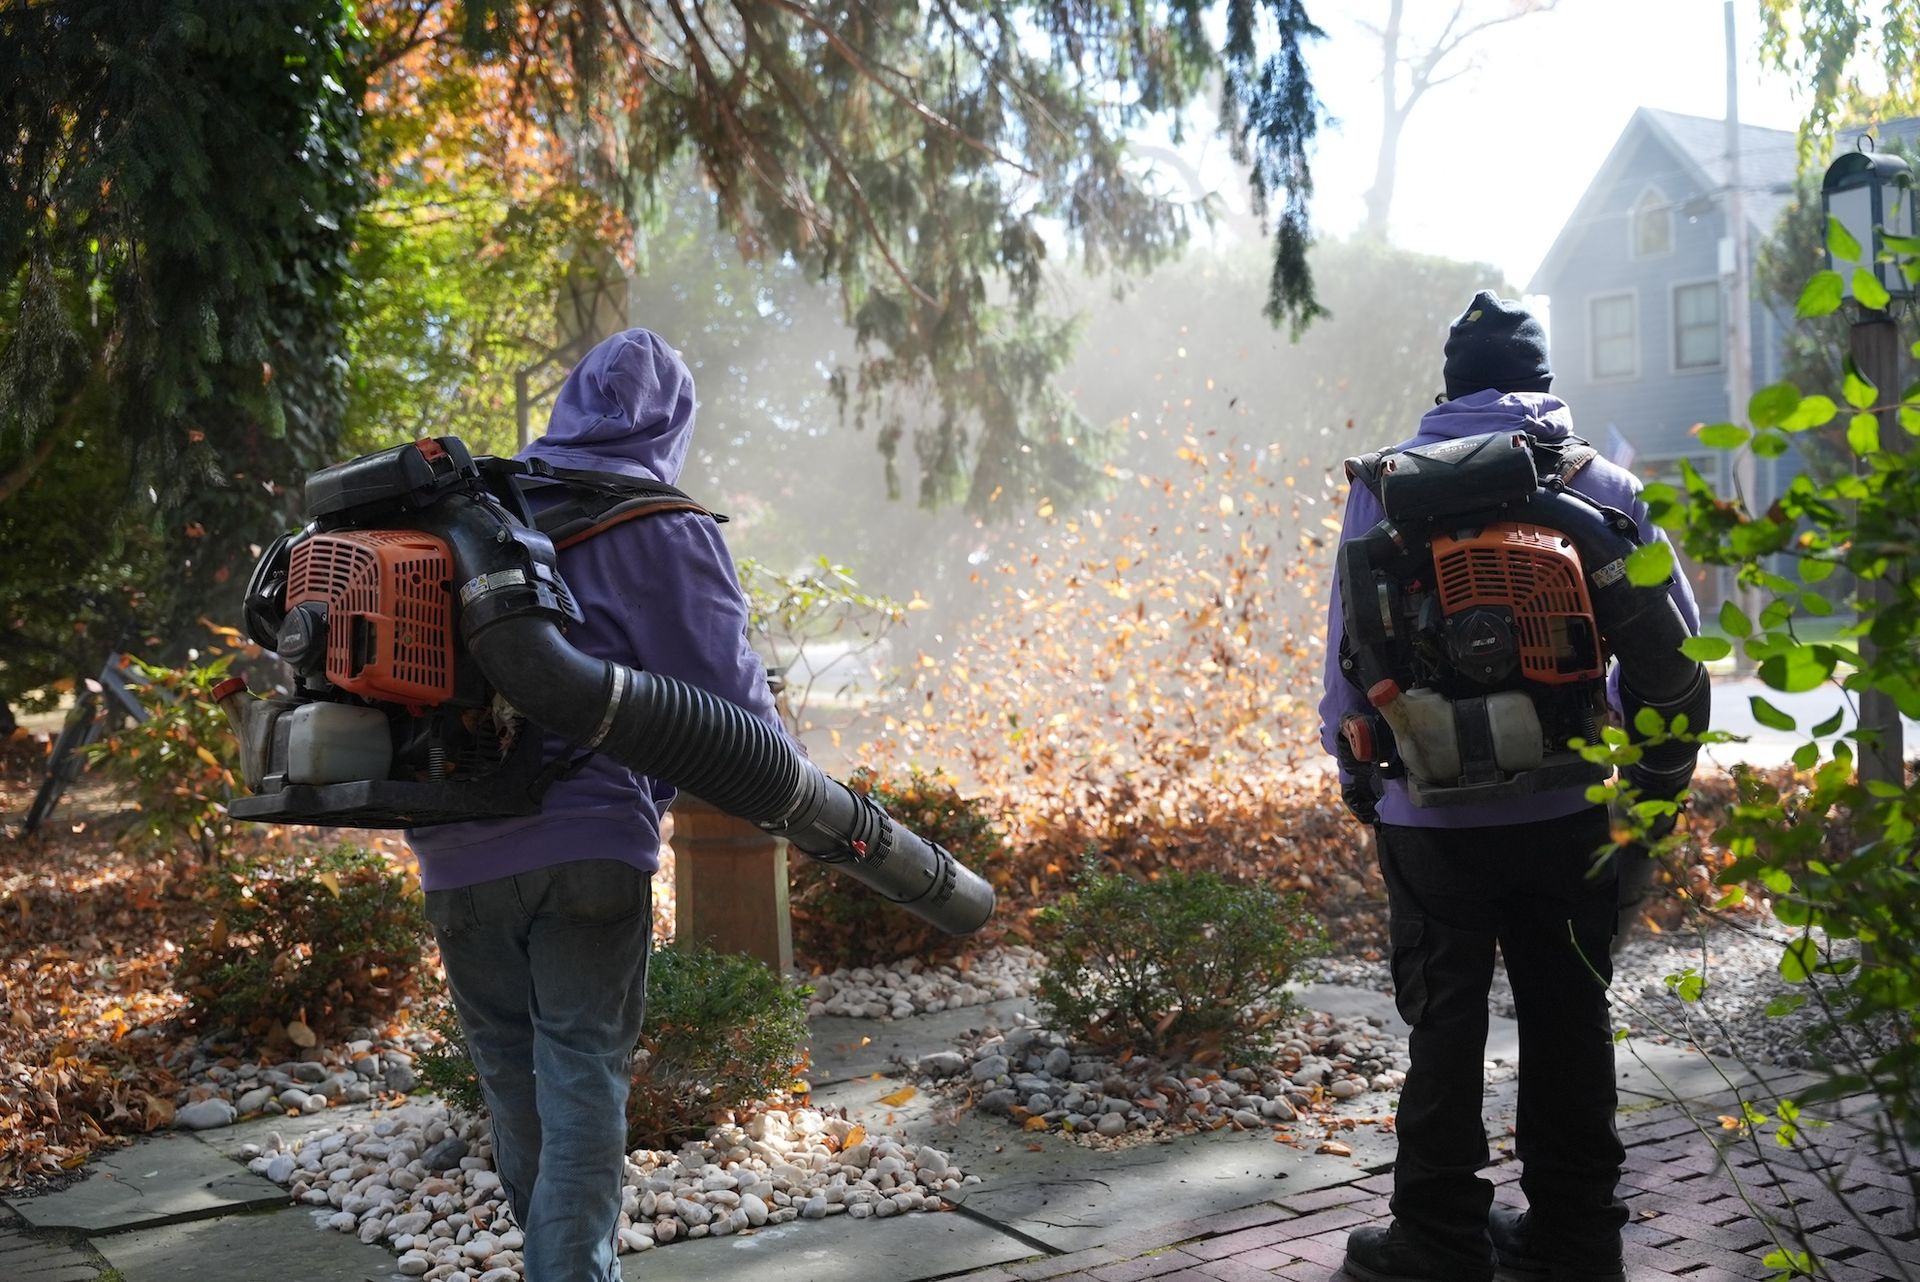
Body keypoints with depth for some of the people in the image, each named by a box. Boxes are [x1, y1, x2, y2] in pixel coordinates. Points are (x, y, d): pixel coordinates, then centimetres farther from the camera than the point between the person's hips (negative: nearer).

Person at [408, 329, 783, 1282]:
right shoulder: (659, 528, -7)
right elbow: (726, 687, -7)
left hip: (457, 853, 5)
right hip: (585, 845, -5)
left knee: (511, 1075, 18)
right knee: (583, 1082, 2)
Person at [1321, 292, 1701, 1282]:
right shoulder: (1603, 482, 1)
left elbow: (1351, 643, -3)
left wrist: (1355, 771, 9)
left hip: (1433, 807, -2)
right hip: (1570, 805, 2)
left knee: (1444, 1023, 7)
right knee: (1569, 1017, 13)